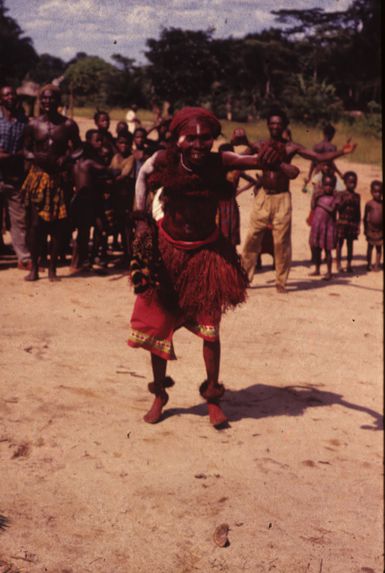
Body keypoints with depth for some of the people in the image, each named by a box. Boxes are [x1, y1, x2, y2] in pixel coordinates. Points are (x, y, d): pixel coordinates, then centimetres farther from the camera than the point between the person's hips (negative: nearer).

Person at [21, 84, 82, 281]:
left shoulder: (68, 125, 1)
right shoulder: (33, 124, 3)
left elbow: (78, 148, 7)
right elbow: (26, 149, 9)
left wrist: (67, 158, -13)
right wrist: (36, 157, -13)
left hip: (59, 178, 0)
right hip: (37, 176, 0)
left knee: (57, 224, 2)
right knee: (36, 223, -2)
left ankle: (52, 268, 13)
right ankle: (34, 267, 9)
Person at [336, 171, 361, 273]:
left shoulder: (357, 196, 9)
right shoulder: (341, 194, -3)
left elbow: (358, 212, 11)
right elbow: (338, 208, -9)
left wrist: (358, 225, 8)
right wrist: (345, 201, -22)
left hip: (353, 223, 3)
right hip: (342, 222, -3)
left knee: (350, 243, 7)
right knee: (340, 242, 0)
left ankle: (349, 264, 12)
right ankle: (338, 263, 8)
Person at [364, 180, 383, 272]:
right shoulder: (369, 204, -6)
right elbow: (365, 218, -1)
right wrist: (365, 229, -2)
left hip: (380, 229, 2)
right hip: (371, 229, -2)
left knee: (379, 247, 8)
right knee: (370, 246, 8)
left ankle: (377, 265, 15)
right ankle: (369, 264, 18)